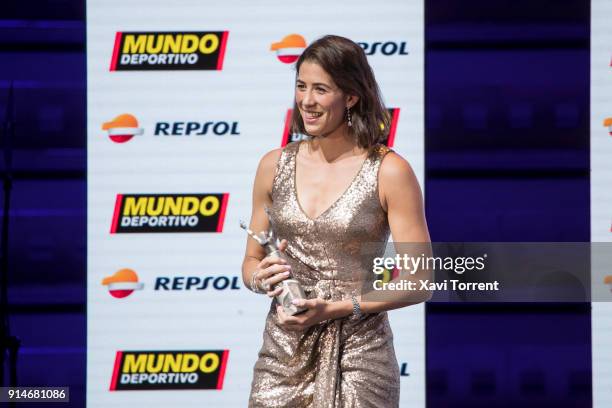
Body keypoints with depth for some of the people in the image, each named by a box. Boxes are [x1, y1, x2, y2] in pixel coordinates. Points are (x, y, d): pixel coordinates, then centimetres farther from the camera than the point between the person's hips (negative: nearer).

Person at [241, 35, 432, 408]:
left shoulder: (389, 172, -8)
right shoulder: (275, 166, 5)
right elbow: (251, 261, 16)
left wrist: (338, 308, -16)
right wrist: (261, 278, -7)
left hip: (358, 356, -3)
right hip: (283, 352, 3)